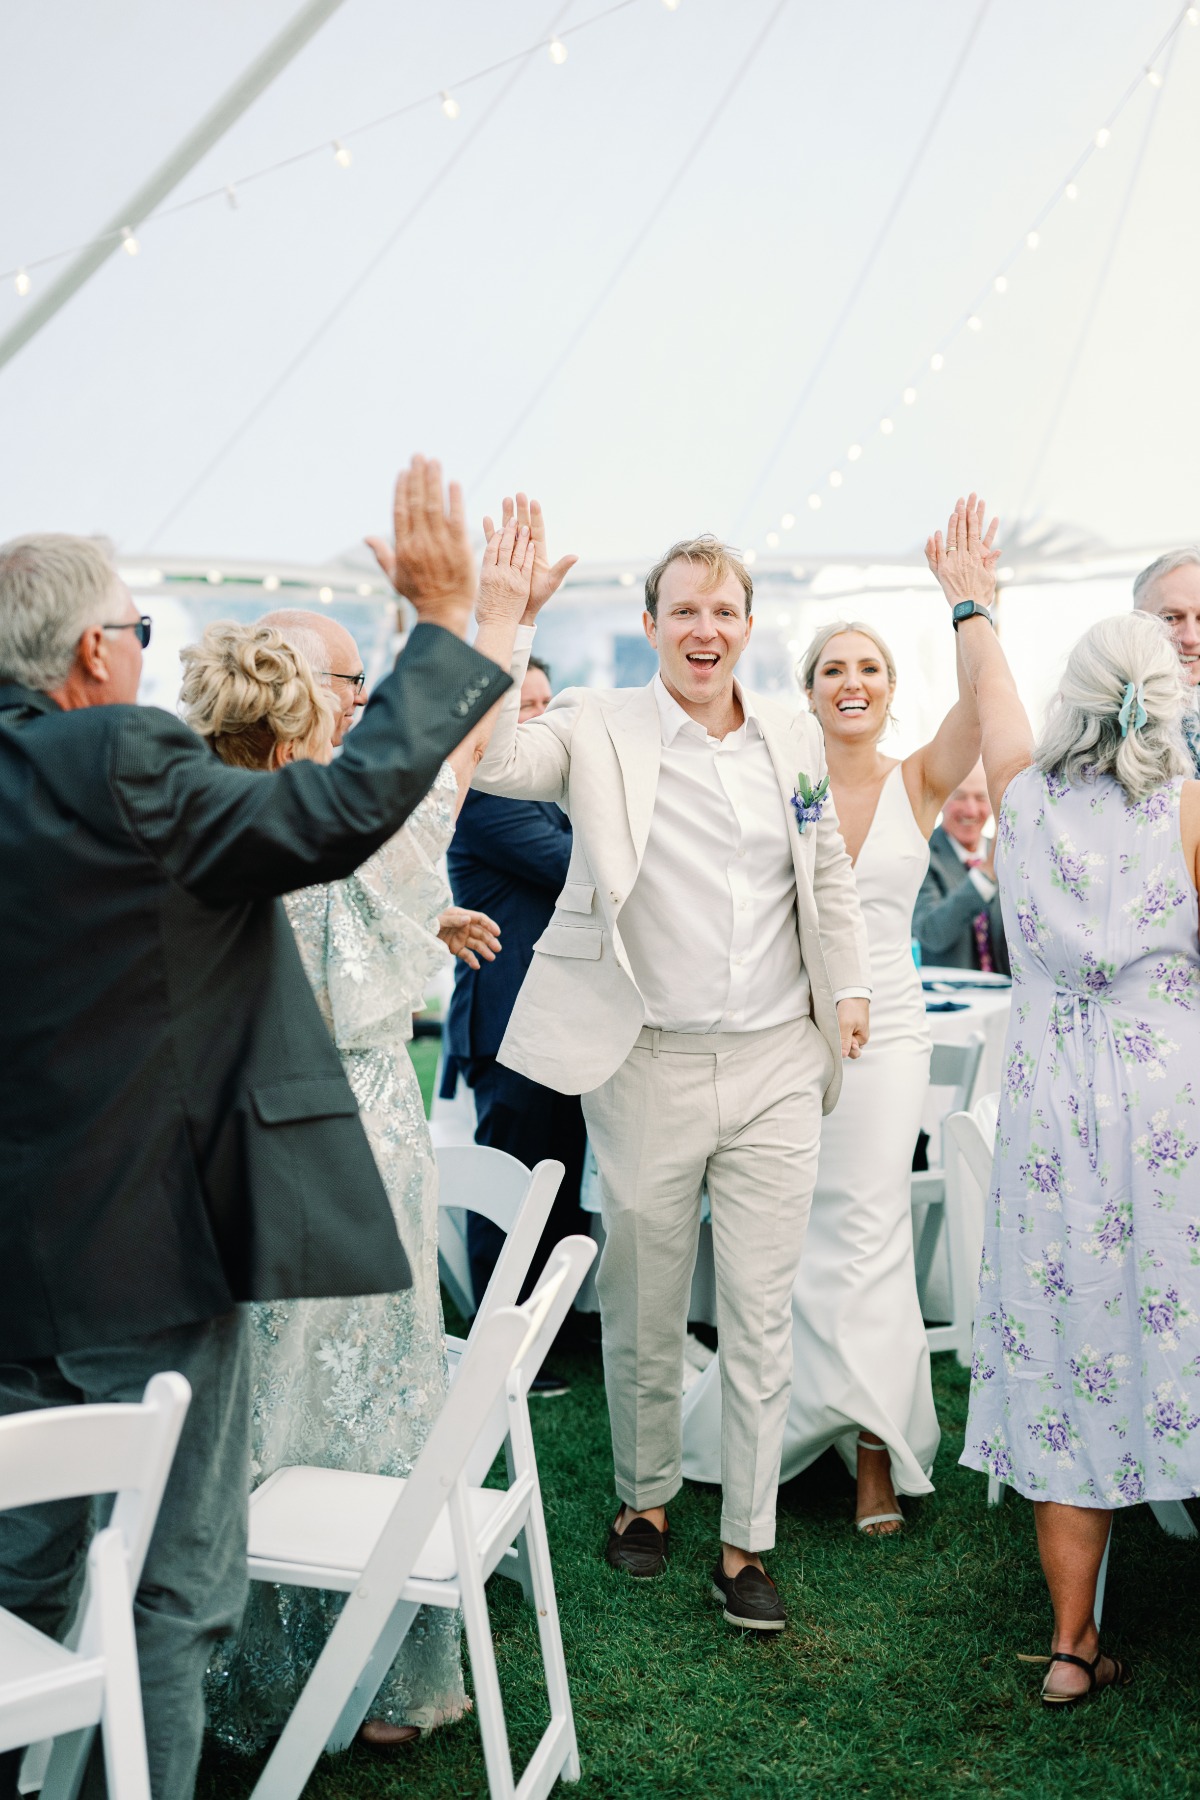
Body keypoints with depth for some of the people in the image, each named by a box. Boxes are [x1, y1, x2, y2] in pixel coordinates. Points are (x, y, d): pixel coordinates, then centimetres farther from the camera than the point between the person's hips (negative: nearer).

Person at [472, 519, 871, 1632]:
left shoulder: (794, 739, 8)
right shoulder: (599, 730, -4)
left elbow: (830, 876, 19)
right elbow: (491, 760, -22)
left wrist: (848, 988, 15)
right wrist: (505, 623, -26)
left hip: (777, 1065, 3)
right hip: (648, 1066, -2)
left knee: (761, 1314, 6)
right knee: (643, 1309, 12)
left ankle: (745, 1544, 19)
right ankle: (644, 1496, 35)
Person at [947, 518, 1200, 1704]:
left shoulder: (1023, 792, 2)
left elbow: (989, 682, 20)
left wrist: (967, 597, 38)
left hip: (1049, 1106, 3)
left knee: (1063, 1366, 8)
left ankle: (1072, 1644, 18)